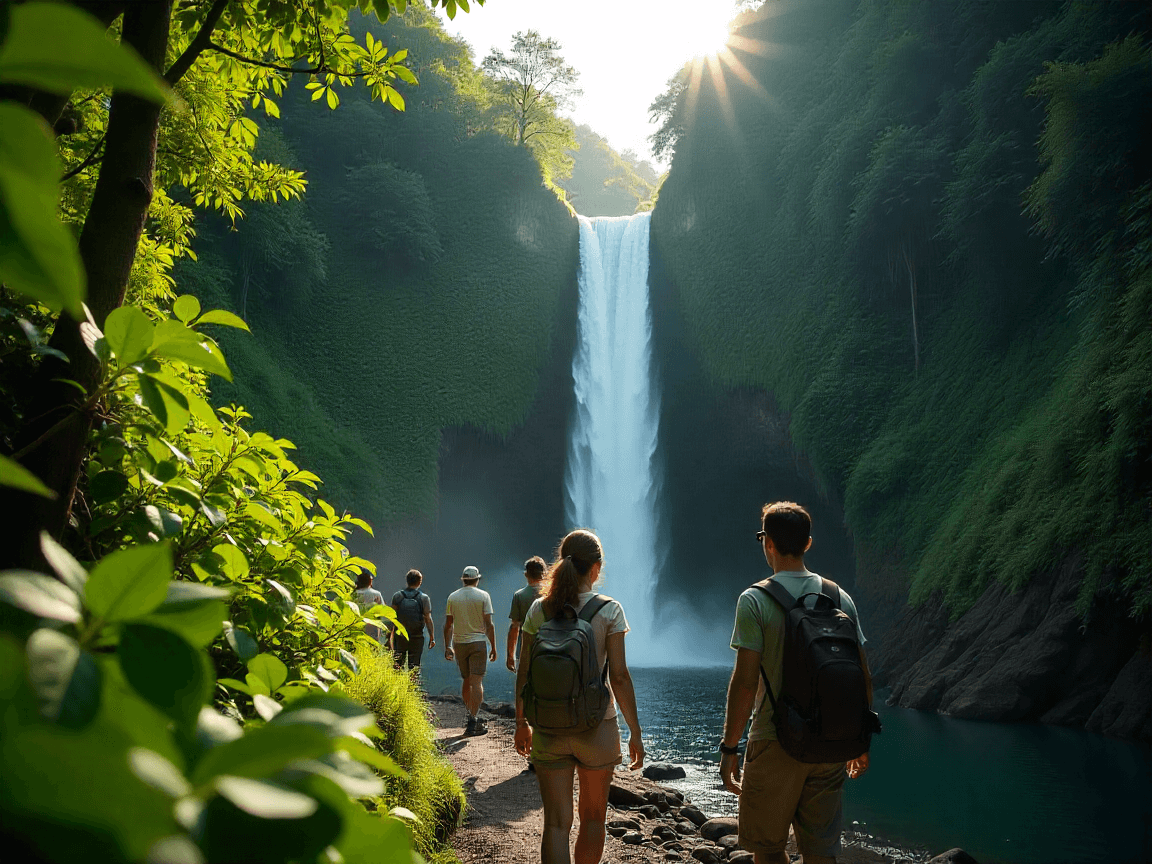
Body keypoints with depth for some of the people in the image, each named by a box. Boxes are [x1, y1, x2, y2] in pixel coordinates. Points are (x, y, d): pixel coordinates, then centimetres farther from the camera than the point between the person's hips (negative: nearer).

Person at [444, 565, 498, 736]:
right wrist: (493, 647, -1)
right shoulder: (483, 596, -4)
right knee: (477, 682, -4)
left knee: (466, 680, 16)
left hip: (459, 643, 3)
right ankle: (473, 722, -10)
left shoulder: (452, 597, 4)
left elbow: (448, 625, 5)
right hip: (477, 642, -3)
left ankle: (470, 716, 23)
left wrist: (447, 647, 12)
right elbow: (489, 624, -7)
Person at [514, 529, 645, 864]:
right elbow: (619, 677, -11)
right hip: (597, 725, -2)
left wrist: (521, 723, 13)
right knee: (593, 816, 18)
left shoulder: (539, 610, -1)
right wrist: (635, 732, -3)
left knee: (556, 823, 4)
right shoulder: (609, 611, -9)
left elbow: (523, 672, 1)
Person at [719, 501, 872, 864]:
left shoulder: (755, 600, -10)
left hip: (776, 742, -4)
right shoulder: (840, 598, 5)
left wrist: (729, 746, -6)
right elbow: (863, 677, 7)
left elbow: (745, 681, -14)